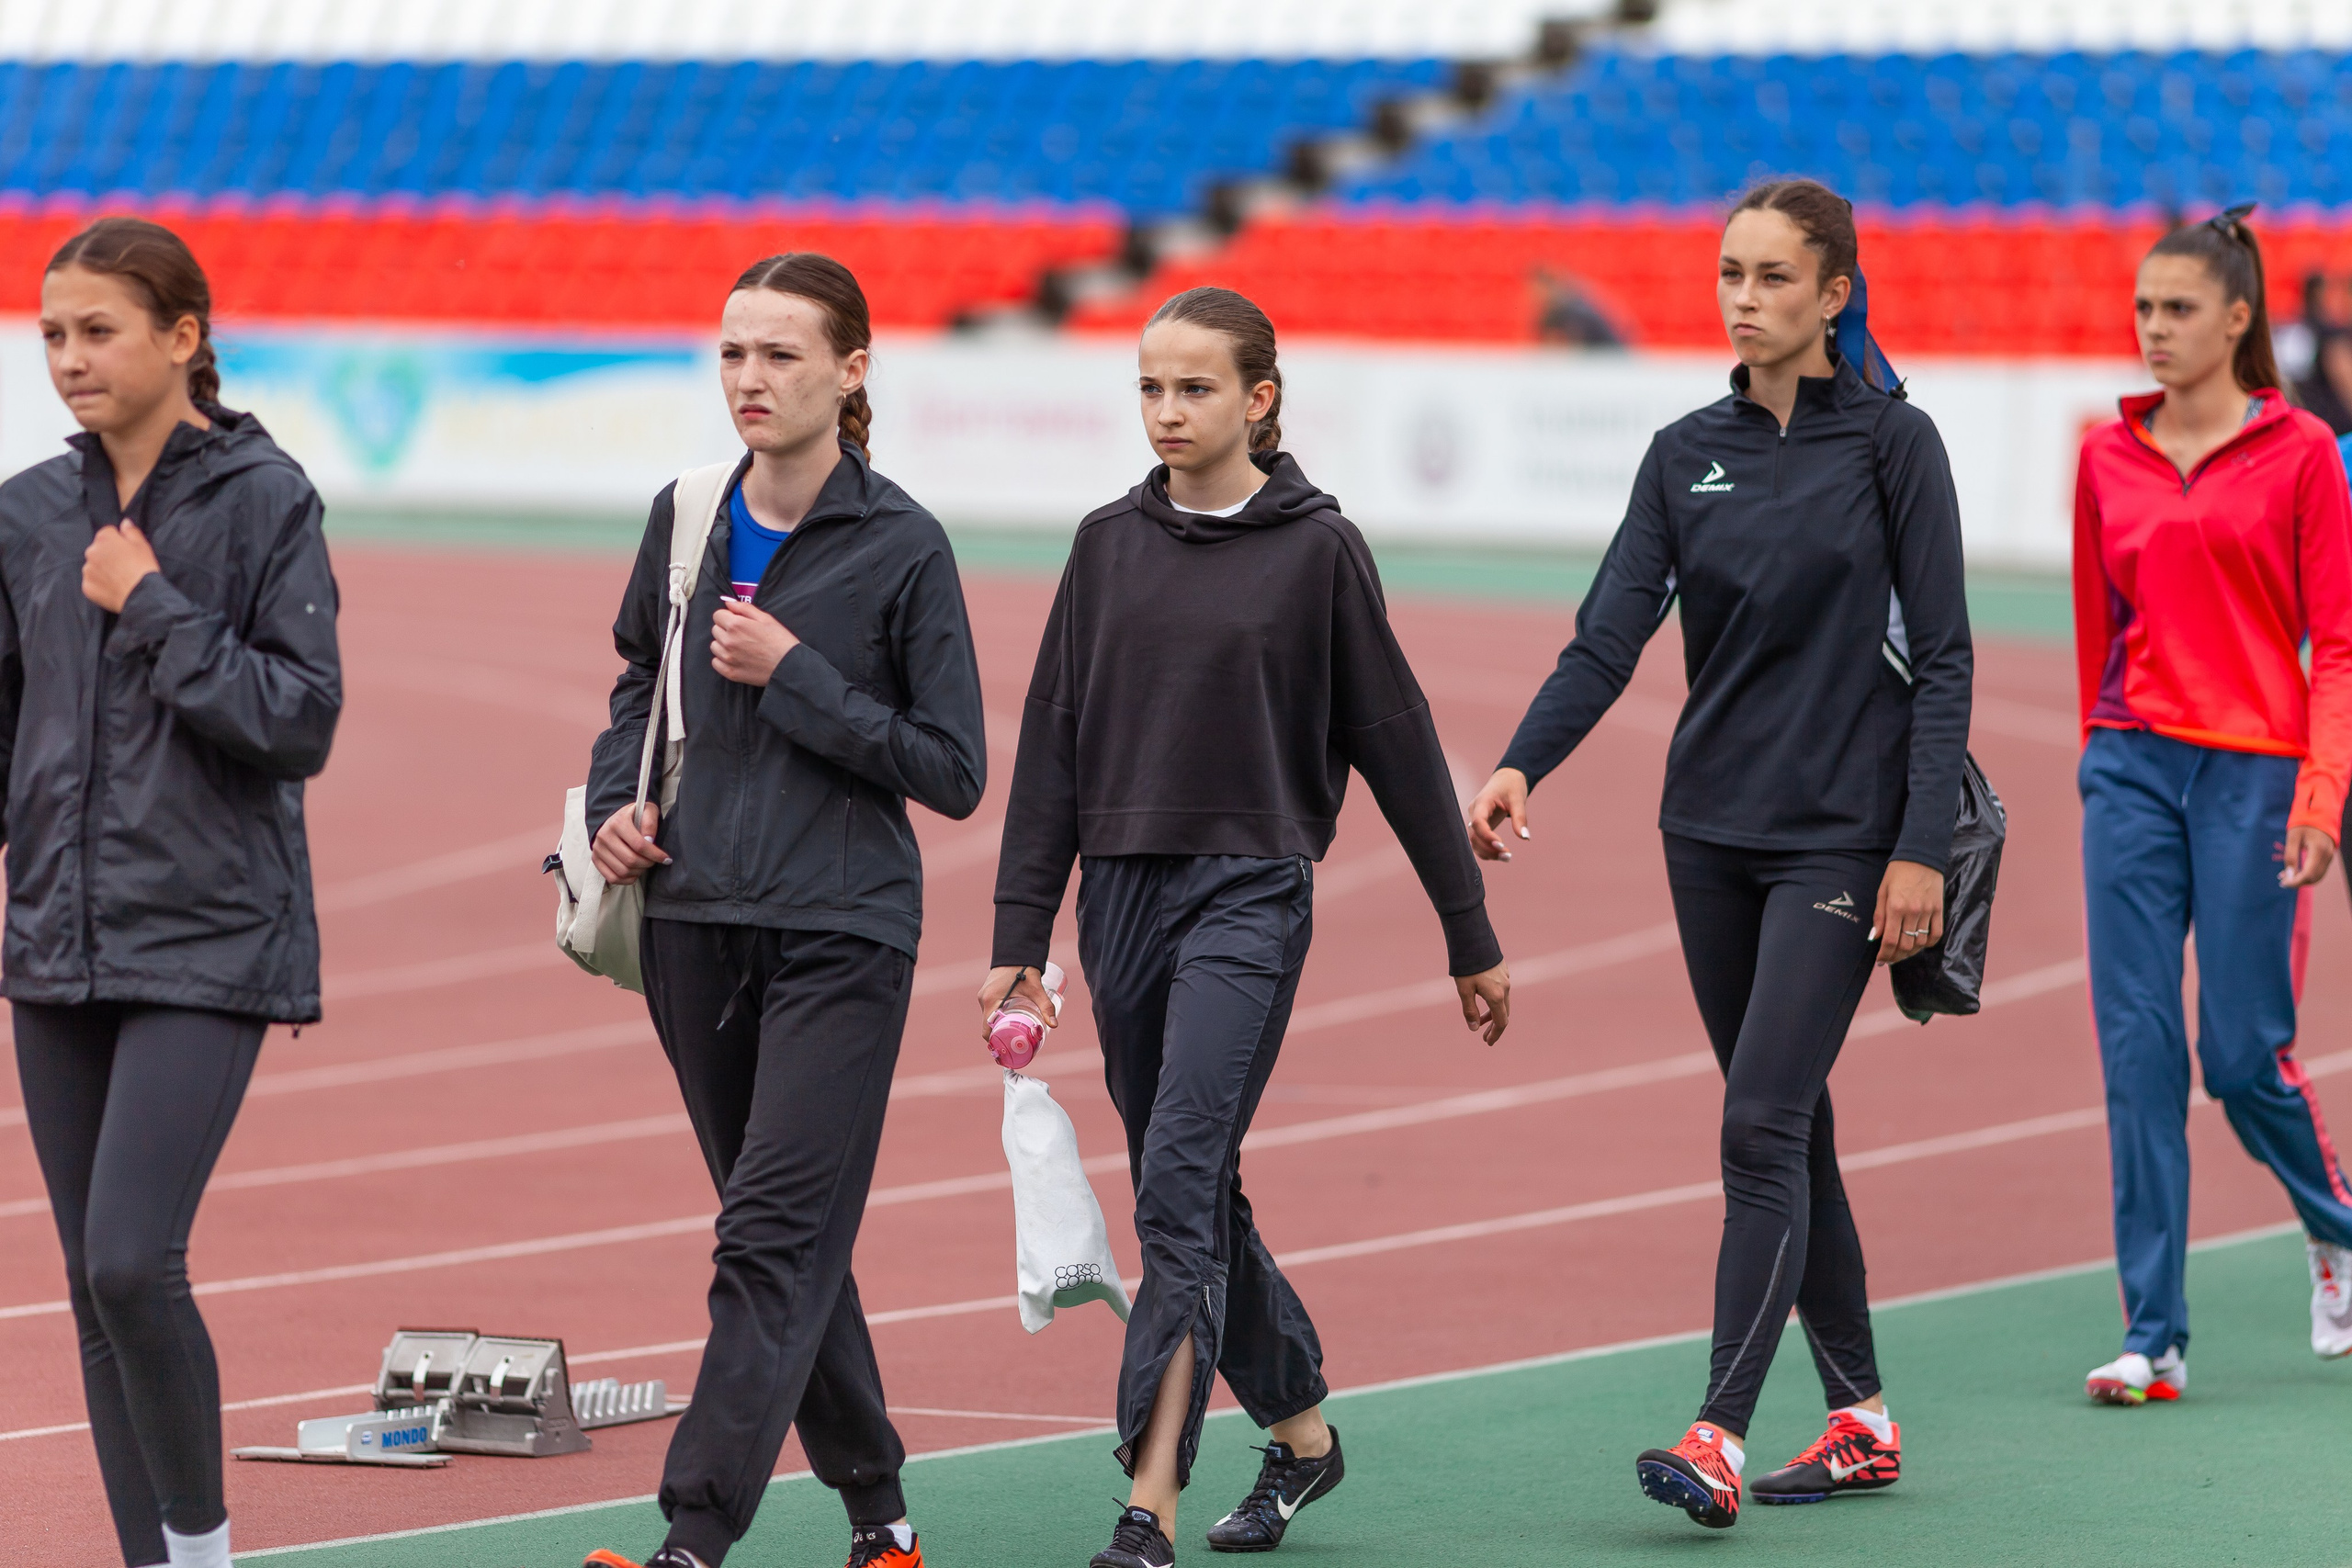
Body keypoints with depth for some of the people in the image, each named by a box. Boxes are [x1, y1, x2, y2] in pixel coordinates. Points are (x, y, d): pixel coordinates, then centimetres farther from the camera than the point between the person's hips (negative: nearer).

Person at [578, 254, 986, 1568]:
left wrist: (793, 676, -14)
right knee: (788, 1237, 12)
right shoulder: (688, 519, 7)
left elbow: (954, 772, -7)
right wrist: (616, 799, 6)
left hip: (841, 937, -5)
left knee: (776, 1234, -13)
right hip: (697, 921, 5)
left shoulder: (902, 548, -7)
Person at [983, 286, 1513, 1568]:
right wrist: (1018, 936, 3)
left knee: (1181, 1184, -15)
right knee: (1189, 1196, 12)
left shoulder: (1316, 547, -2)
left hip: (1250, 895, -5)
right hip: (1122, 895, 5)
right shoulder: (1109, 544, 8)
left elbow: (1396, 743, 2)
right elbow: (1053, 743, 9)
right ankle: (1299, 1430, 32)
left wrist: (1471, 938, 5)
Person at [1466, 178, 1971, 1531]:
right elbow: (1611, 633, -1)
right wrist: (1521, 764, -18)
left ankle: (1719, 1439, -16)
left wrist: (1923, 848, -14)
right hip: (1711, 832, 6)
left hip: (1841, 834, -6)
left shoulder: (1893, 442, -5)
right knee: (1789, 1127, 11)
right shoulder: (1687, 454, 8)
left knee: (1764, 1126, -13)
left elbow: (1942, 656, -7)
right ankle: (1863, 1419, 21)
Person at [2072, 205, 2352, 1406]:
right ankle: (2153, 1339, -3)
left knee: (2244, 1050, -2)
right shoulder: (2107, 459, 9)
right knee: (2137, 1047, -4)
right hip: (2132, 766, 3)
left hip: (2254, 769, -3)